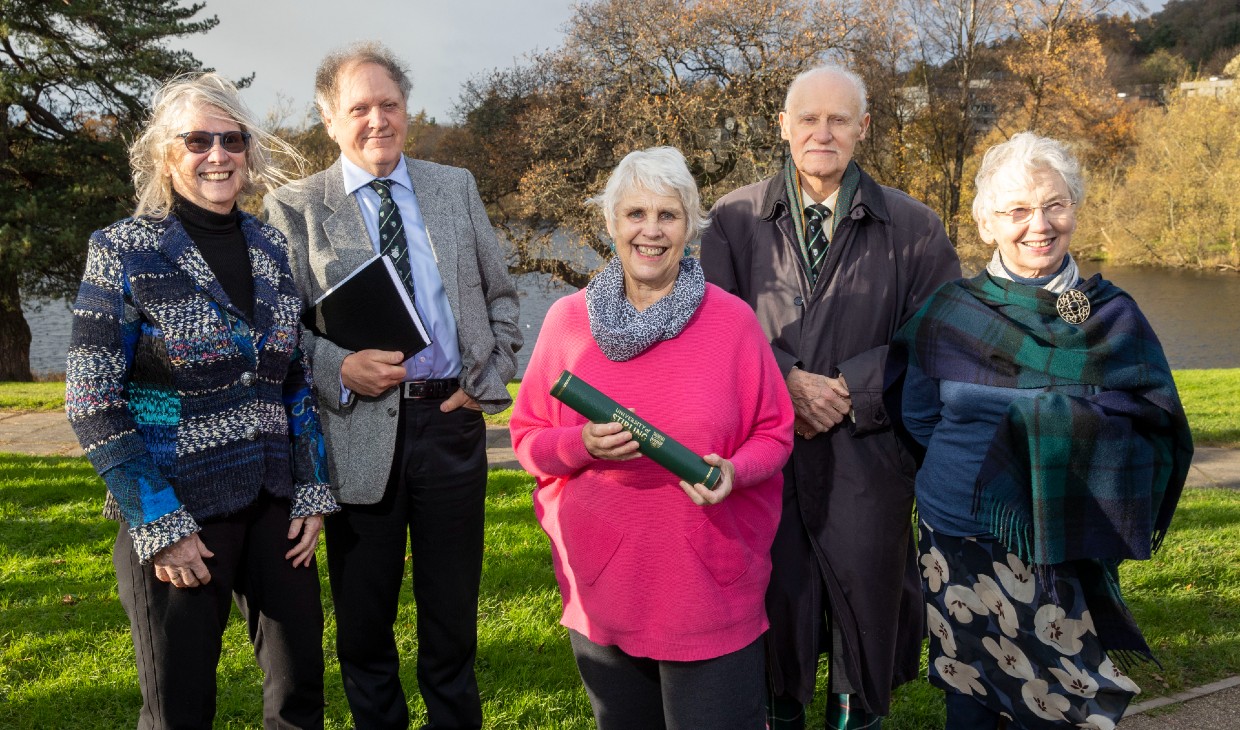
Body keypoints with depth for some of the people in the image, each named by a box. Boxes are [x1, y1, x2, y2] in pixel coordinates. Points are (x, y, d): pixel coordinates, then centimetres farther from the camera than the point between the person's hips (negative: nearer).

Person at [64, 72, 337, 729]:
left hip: (275, 504, 4)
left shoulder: (271, 248, 6)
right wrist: (159, 526, -14)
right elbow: (92, 404, -10)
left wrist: (313, 495, 3)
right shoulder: (124, 250, -7)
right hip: (178, 514, -4)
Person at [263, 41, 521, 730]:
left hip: (451, 421, 2)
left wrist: (486, 381, 1)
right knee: (363, 621, 12)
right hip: (357, 432, -1)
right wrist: (340, 368, -17)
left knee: (452, 612, 14)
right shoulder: (294, 206, 1)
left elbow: (500, 296, 13)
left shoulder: (457, 187, 9)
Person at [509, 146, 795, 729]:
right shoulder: (567, 319, -1)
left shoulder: (732, 319, -6)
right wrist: (582, 445, -17)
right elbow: (527, 438, 4)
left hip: (710, 590, -2)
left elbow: (774, 435, 2)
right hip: (602, 590, 2)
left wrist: (732, 471, -19)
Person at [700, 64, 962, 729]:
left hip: (867, 449, 0)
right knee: (772, 593, 11)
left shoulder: (910, 226, 3)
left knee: (867, 592, 12)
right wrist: (787, 381, -15)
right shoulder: (735, 218, 4)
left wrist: (846, 389, -13)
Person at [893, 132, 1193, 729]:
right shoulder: (951, 311, 0)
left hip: (1071, 556, 1)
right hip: (962, 544, 0)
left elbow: (1156, 429, -4)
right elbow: (919, 420, 3)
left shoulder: (1111, 316, 1)